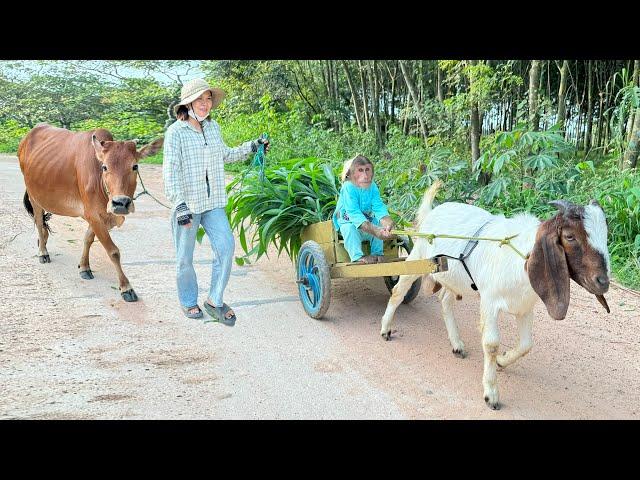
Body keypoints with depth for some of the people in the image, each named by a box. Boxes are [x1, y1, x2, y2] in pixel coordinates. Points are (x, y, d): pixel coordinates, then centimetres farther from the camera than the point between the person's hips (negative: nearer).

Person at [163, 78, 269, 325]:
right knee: (185, 257, 7)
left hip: (213, 203, 5)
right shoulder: (176, 132, -10)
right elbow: (171, 170, -17)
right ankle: (189, 302, 27)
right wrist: (179, 204, -25)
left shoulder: (213, 128, 9)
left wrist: (251, 147, 21)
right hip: (187, 204, -5)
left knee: (225, 246, -7)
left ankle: (214, 301, 8)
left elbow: (225, 155, 26)